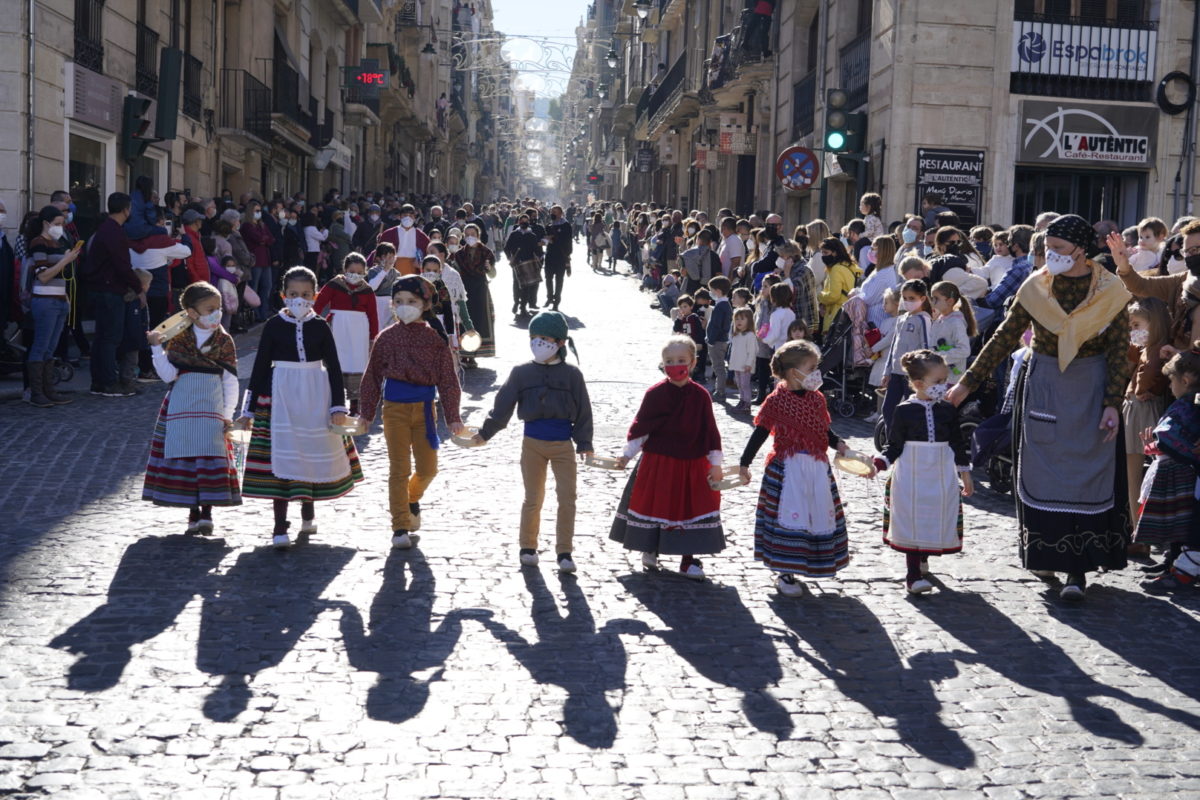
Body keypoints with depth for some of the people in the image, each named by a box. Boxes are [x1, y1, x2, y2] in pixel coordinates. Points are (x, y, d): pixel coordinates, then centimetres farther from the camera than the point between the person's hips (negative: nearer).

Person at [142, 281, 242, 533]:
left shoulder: (224, 341, 1)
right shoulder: (178, 339, 2)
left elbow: (231, 382, 1)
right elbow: (168, 375, -3)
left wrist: (227, 415, -4)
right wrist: (157, 348, -15)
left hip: (211, 409, -1)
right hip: (181, 409, 1)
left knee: (211, 460, -5)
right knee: (184, 459, 4)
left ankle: (207, 512, 5)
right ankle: (193, 512, 14)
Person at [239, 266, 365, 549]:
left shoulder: (320, 327, 2)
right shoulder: (274, 325, -1)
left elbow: (334, 367, 5)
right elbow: (260, 367, 2)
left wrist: (338, 406, -3)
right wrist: (249, 409, 1)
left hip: (316, 398, 2)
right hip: (281, 397, -2)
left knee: (315, 453, 9)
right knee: (281, 456, -6)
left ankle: (308, 511, 33)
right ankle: (280, 527, -3)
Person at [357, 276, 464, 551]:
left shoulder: (435, 339, 0)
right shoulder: (387, 338, 1)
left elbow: (447, 379, 2)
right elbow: (373, 376, 7)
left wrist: (452, 416, -2)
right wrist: (366, 413, 7)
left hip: (424, 408, 1)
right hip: (395, 407, -1)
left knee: (428, 468, 6)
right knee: (399, 469, -2)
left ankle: (412, 499, 39)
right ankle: (401, 527, 3)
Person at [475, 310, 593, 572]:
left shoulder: (571, 374, 1)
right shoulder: (521, 373, 2)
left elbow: (583, 411, 4)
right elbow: (502, 405, 5)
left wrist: (585, 443, 0)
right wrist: (485, 433, 5)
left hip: (563, 444, 0)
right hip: (533, 442, 0)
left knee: (567, 497, -4)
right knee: (533, 498, 7)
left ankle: (564, 551, 5)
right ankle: (528, 547, 21)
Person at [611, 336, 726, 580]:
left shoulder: (700, 395, -4)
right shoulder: (655, 394, -7)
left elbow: (710, 431, 0)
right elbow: (640, 426, -1)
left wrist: (715, 463, -2)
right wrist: (627, 454, -1)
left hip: (692, 465, 1)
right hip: (658, 463, -1)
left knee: (692, 506, 5)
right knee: (654, 505, 10)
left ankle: (688, 559, 16)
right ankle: (650, 550, 30)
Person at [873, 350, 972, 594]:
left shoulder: (948, 410, 3)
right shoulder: (904, 411, -7)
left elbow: (959, 444, 11)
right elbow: (894, 446, -2)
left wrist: (966, 475, 13)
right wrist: (878, 464, -17)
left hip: (942, 478, 3)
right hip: (911, 476, -3)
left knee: (935, 519, 8)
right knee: (912, 521, -2)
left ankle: (923, 560, 32)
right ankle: (913, 574, 5)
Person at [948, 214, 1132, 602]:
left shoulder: (1110, 291, -6)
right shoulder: (1035, 288, -2)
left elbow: (1119, 351, -5)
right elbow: (1004, 338, 1)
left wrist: (1112, 405, -13)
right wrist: (968, 382, -2)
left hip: (1090, 391, -2)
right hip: (1043, 388, 2)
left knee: (1086, 476, -4)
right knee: (1042, 472, 2)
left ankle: (1078, 568, -1)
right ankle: (1046, 553, 14)